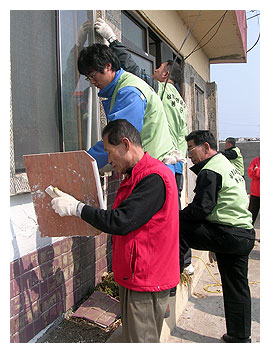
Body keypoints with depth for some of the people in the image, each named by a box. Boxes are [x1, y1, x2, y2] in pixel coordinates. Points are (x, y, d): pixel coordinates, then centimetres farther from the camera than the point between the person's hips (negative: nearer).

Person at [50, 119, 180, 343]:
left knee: (142, 341, 2)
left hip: (146, 283, -10)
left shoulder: (153, 178, -22)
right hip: (135, 276, 10)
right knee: (132, 336, 19)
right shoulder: (136, 175, 13)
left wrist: (75, 207, -16)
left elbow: (120, 222, -26)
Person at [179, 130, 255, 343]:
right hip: (245, 235, 10)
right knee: (236, 289, 17)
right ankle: (240, 337, 28)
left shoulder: (210, 172, -10)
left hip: (227, 235, -10)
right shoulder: (229, 166, 21)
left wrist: (175, 216, -4)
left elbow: (200, 208, -19)